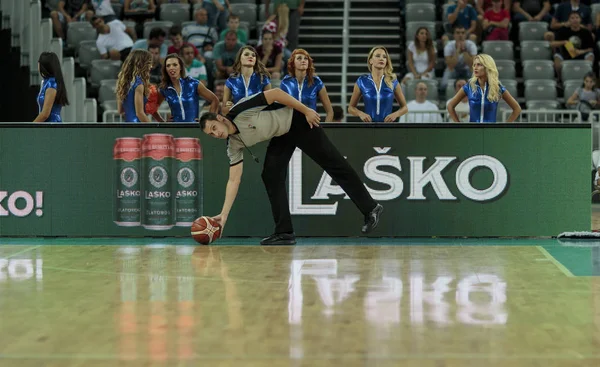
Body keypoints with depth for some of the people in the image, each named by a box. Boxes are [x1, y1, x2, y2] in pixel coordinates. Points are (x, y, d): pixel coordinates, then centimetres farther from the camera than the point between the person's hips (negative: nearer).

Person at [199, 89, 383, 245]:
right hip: (281, 135, 7)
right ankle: (284, 232, -1)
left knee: (334, 164, -3)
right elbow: (234, 180, -7)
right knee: (271, 176, -6)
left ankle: (370, 208, 4)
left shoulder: (241, 110, -27)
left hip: (297, 120, -7)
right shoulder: (234, 145, -7)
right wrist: (224, 215, -12)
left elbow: (276, 93, -24)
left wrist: (306, 110, -23)